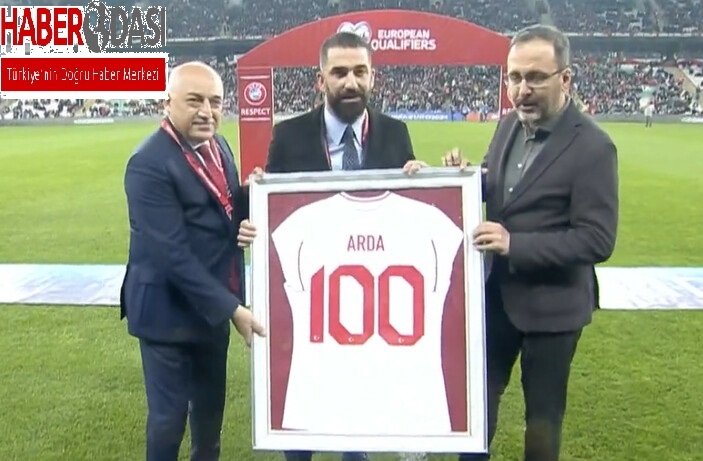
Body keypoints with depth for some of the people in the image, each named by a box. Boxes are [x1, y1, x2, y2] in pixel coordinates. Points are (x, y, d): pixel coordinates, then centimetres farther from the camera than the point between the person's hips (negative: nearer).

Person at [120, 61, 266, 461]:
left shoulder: (217, 145, 3)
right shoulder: (149, 164, -22)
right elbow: (174, 253, -26)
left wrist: (251, 194, -10)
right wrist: (231, 307, -25)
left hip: (213, 303, 8)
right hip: (169, 310, -7)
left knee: (211, 404, 23)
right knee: (169, 415, 7)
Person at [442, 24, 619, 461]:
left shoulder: (592, 146, -20)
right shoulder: (509, 125, 1)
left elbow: (598, 240, -23)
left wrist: (515, 244, -29)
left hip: (551, 303, -6)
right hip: (495, 292, 6)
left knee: (543, 412, 15)